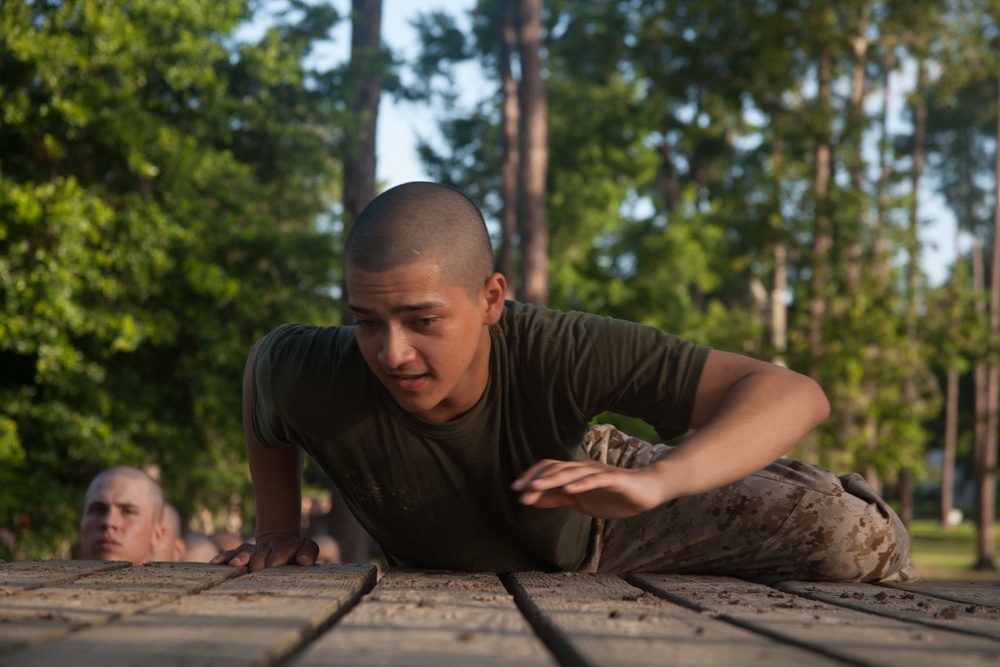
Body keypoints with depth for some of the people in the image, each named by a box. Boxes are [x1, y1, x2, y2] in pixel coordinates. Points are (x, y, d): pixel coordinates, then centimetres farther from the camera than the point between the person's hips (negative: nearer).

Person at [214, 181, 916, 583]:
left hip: (591, 516, -2)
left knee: (850, 534, -15)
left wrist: (653, 482, -63)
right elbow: (266, 353, -8)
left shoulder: (562, 353, -42)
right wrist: (278, 530, -4)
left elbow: (795, 397, -47)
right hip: (459, 583, 2)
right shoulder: (318, 383, -37)